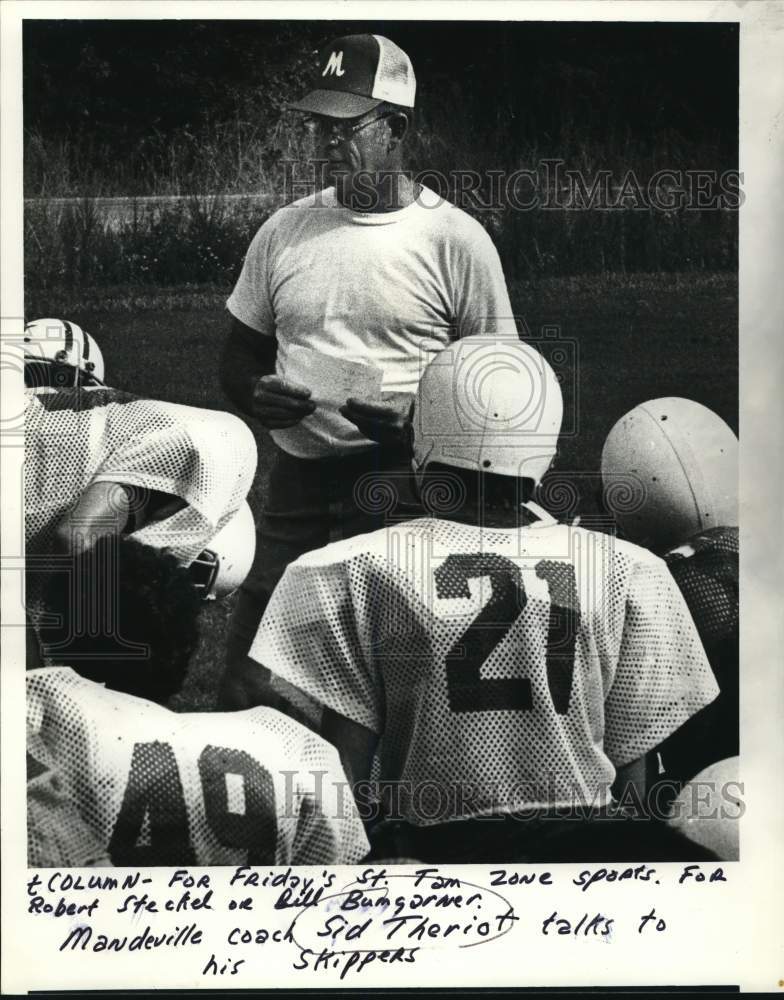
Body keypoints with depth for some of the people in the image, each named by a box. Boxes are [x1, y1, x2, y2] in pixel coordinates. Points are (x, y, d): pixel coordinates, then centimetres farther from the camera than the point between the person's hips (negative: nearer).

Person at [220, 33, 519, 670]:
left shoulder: (456, 239, -2)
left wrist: (417, 415, -16)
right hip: (295, 485, 4)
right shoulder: (283, 231, 11)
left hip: (401, 491, -4)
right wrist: (256, 394, -5)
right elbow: (240, 357, 18)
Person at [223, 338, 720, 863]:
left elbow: (345, 764, -3)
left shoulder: (358, 573, -5)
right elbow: (636, 765, 5)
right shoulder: (629, 573, 0)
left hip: (427, 839, -1)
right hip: (584, 834, 2)